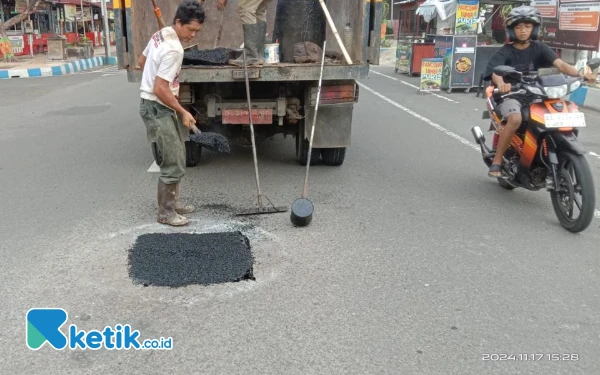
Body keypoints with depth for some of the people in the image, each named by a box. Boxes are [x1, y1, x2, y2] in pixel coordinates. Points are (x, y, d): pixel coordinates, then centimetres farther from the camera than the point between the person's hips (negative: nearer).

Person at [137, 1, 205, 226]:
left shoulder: (161, 35, 7)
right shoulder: (173, 50, -23)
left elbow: (141, 61, 21)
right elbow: (160, 90, -25)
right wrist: (183, 112, -16)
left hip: (157, 106, 10)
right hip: (157, 109, -10)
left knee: (176, 159, 17)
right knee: (173, 164, -5)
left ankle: (173, 203, 28)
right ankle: (165, 213, 6)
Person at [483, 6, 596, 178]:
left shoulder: (539, 48, 5)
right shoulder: (505, 51, -3)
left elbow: (560, 64, -9)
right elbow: (495, 71, -22)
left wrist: (580, 73, -28)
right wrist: (501, 83, -47)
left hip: (533, 96, 4)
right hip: (510, 96, -4)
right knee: (515, 119, -36)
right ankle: (496, 161, -24)